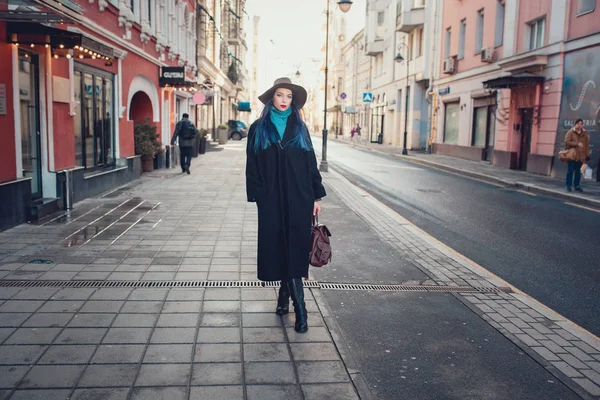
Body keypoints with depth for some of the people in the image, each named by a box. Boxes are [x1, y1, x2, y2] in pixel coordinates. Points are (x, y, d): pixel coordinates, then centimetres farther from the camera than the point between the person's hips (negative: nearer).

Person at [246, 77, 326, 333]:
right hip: (272, 199, -1)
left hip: (299, 198, 1)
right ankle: (299, 309, 11)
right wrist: (257, 196, -7)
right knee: (280, 249, 1)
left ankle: (285, 296, 14)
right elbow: (252, 166, 2)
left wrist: (316, 196, 4)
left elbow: (311, 163, 8)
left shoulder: (299, 128, 9)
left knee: (296, 248, -1)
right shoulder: (258, 129, 5)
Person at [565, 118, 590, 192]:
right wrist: (577, 144, -16)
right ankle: (568, 186, 6)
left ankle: (577, 186, 16)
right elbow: (567, 141, -9)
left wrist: (587, 155, 7)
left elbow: (587, 145, 11)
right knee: (570, 171, -1)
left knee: (578, 172, 7)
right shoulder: (570, 132, 0)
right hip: (572, 155, -3)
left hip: (581, 156, 3)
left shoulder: (585, 133, 11)